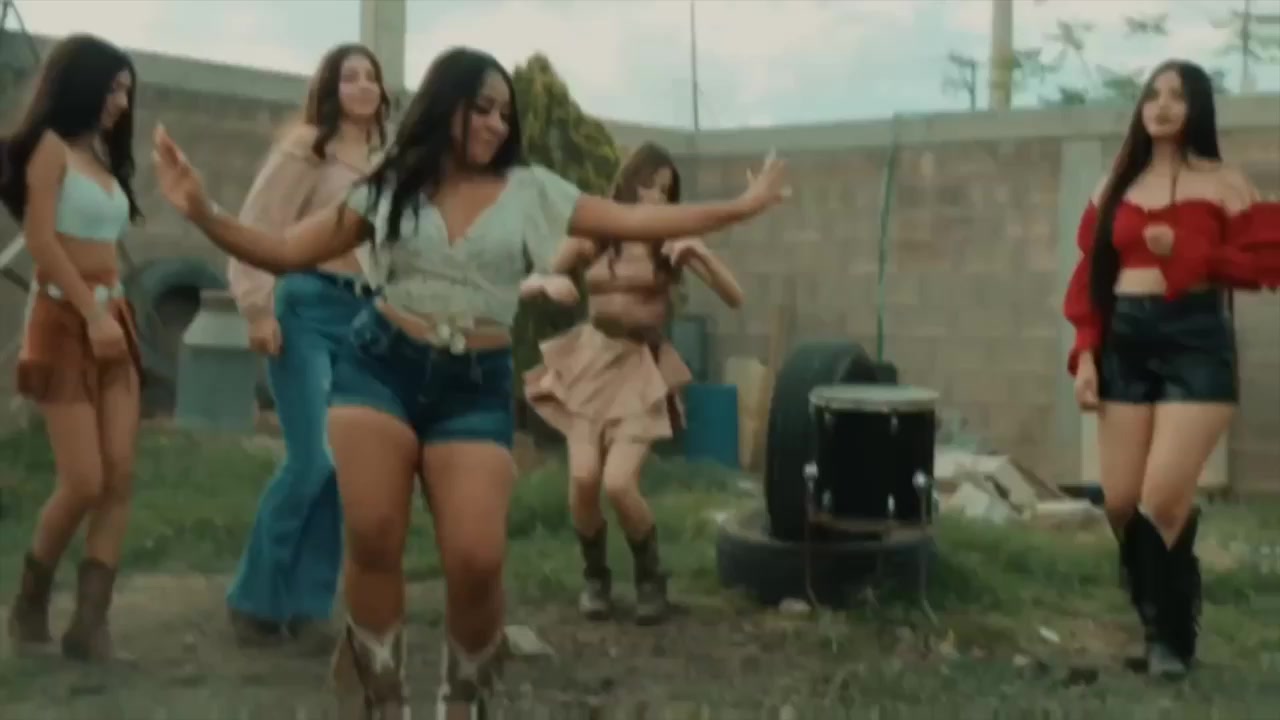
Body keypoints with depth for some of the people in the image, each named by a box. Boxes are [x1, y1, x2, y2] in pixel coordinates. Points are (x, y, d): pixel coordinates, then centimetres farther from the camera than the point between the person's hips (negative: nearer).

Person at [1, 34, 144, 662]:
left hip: (113, 318, 7)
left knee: (119, 478, -3)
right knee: (83, 483, -9)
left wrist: (112, 315, 1)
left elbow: (106, 246, 10)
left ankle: (90, 620, -2)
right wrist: (91, 314, -19)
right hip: (63, 320, -7)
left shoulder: (101, 154, 17)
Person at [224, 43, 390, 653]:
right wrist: (258, 306, -15)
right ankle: (254, 597, 5)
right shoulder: (305, 147, -3)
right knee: (312, 459, -13)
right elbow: (257, 227, -8)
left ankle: (310, 606, 11)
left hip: (364, 315, 6)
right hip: (308, 307, -6)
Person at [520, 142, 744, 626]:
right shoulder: (591, 238, 0)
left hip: (642, 369, -1)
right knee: (583, 479, -14)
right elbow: (528, 285, 7)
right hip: (590, 361, 1)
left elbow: (734, 298, -6)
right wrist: (546, 283, -16)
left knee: (619, 484, -17)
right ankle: (595, 576, 14)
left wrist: (699, 252, -20)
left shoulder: (671, 245, -1)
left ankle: (650, 577, 10)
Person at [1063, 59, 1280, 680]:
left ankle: (1174, 638, 8)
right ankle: (1155, 623, 24)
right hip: (1124, 343, 4)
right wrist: (1085, 354, 0)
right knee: (1121, 502, 2)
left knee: (1163, 501, -11)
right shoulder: (1115, 186, 12)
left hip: (1195, 341, -4)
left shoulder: (1222, 185, 2)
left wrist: (1187, 255, -14)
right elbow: (1089, 276, 10)